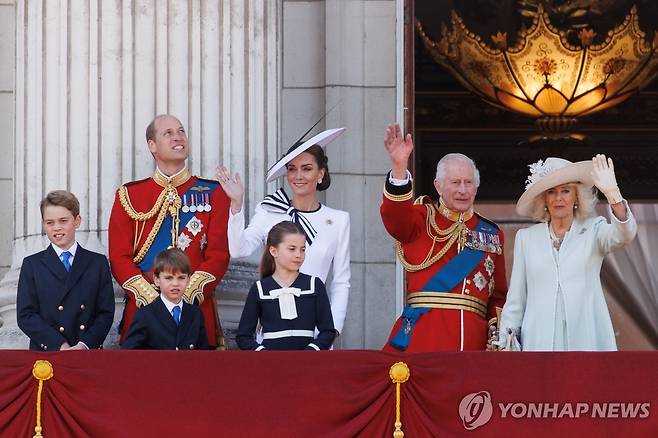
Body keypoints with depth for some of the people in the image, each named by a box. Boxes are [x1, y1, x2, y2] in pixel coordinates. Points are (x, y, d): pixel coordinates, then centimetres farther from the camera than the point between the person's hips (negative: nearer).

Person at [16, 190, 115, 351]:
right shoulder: (32, 265, 11)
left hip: (89, 352, 0)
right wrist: (59, 346, -8)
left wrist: (86, 344, -8)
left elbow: (106, 313, 8)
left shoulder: (98, 263, 13)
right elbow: (26, 315, 3)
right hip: (45, 352, 0)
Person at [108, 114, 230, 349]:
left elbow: (219, 255, 0)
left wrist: (186, 297, -13)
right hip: (143, 309, 0)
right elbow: (119, 257, 3)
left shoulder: (212, 193, 8)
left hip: (197, 309, 0)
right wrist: (151, 299, -12)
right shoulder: (129, 195, 9)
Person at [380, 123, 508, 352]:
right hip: (422, 334, -3)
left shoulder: (492, 234, 18)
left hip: (473, 337, 3)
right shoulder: (423, 218, 9)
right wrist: (399, 166, -31)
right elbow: (395, 217, -15)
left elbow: (499, 295, 18)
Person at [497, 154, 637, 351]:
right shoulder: (526, 237, 13)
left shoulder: (594, 230, 9)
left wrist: (612, 194, -29)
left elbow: (624, 234, -14)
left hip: (586, 340, -1)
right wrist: (505, 343, 7)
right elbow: (515, 300, 14)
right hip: (539, 340, 1)